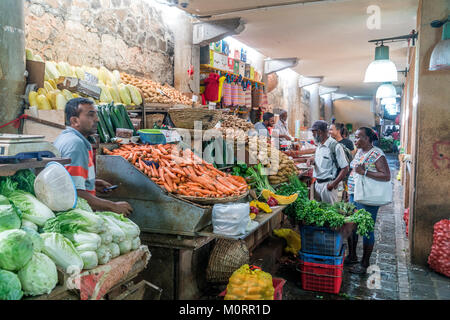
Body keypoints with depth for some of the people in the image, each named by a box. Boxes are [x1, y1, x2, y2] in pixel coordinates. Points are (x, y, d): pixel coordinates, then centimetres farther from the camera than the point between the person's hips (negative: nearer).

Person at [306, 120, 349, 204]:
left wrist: (334, 184, -18)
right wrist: (312, 160, 5)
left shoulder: (335, 146, -15)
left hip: (328, 185, -7)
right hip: (317, 183, 8)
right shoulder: (319, 145, 10)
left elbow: (345, 168, -15)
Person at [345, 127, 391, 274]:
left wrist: (364, 172, -25)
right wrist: (349, 192, 20)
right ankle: (352, 257, 32)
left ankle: (365, 263, 15)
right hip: (354, 196, 9)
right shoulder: (359, 152, 12)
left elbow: (387, 176, -21)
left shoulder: (377, 154, -14)